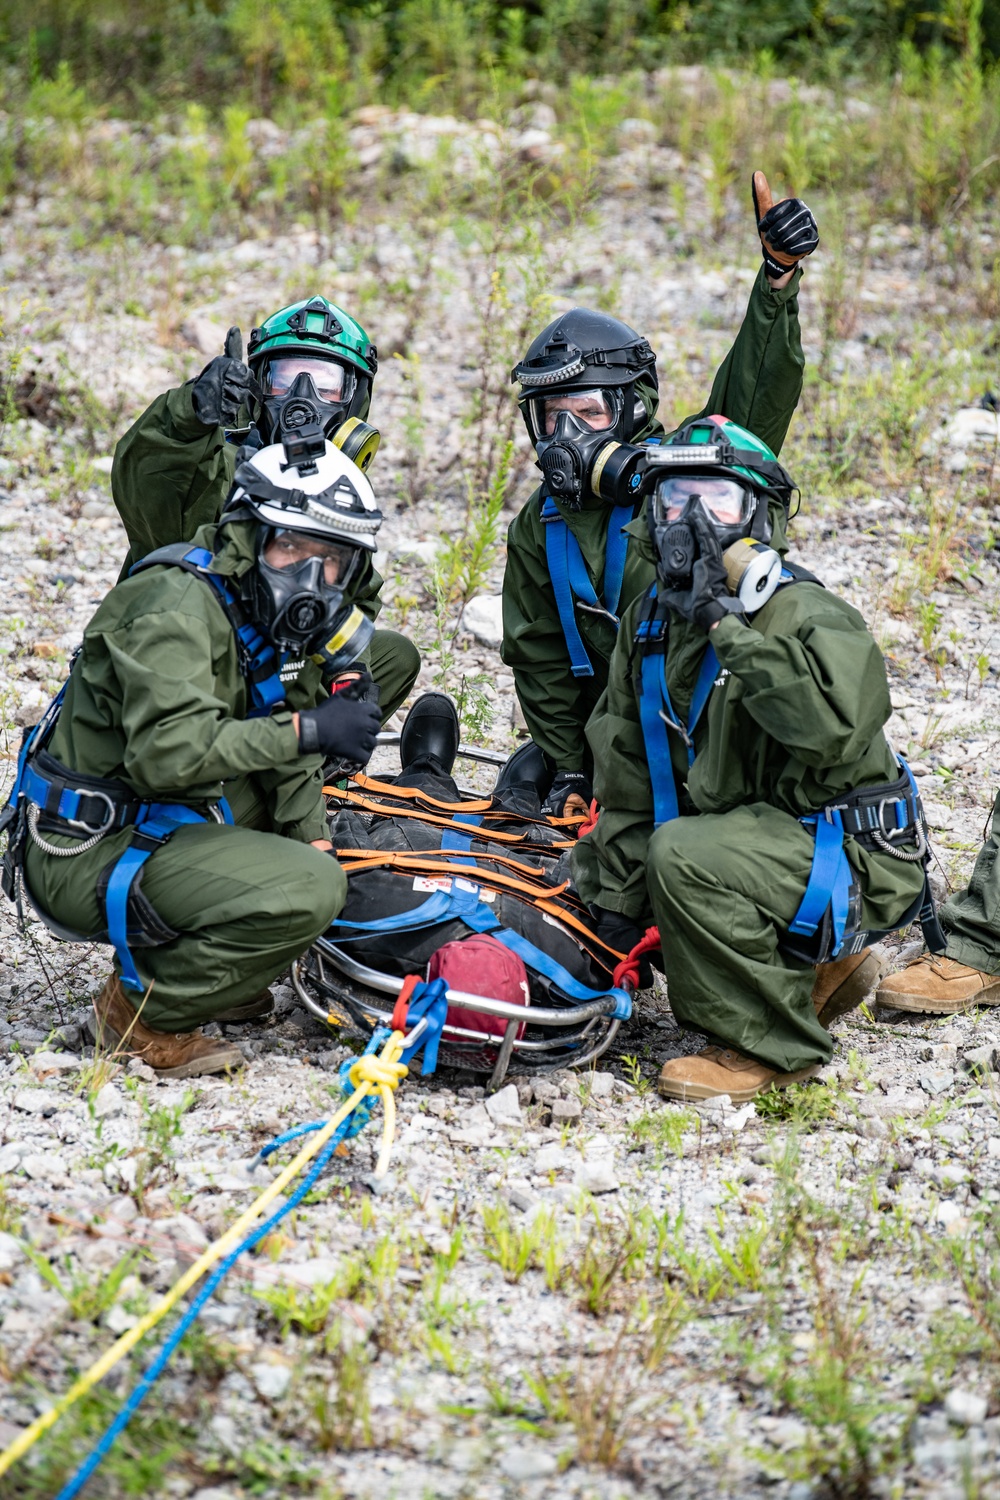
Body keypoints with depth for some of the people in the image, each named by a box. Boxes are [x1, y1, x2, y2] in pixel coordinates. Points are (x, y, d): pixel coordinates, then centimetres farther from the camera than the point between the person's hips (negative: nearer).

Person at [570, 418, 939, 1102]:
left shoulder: (807, 615, -18)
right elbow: (629, 770, 12)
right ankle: (817, 968, 16)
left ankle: (770, 1046, -14)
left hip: (851, 858, -9)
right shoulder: (651, 620, 7)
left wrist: (729, 626, -34)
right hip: (755, 833, 9)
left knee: (684, 854, -32)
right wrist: (618, 893, 8)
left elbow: (833, 720, -40)